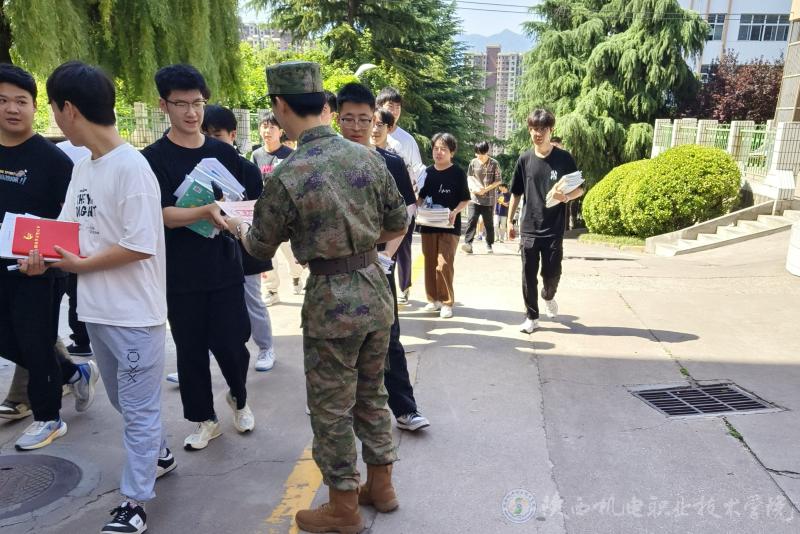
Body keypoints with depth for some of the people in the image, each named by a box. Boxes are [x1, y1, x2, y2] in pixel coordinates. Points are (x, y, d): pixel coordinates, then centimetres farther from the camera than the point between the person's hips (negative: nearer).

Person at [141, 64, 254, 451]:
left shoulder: (224, 152, 6)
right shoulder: (153, 158, -3)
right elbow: (162, 214, -14)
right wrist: (204, 213, -31)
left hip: (225, 267, 1)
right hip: (180, 274, -1)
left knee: (231, 344, 2)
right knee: (191, 350, 9)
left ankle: (238, 397, 33)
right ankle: (204, 419, 29)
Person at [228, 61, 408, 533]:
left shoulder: (288, 177, -16)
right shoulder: (368, 156, -2)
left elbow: (260, 249, -2)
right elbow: (398, 225, 7)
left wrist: (237, 226, 19)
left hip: (332, 302, -6)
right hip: (376, 290, 6)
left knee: (332, 409, 11)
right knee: (372, 394, 21)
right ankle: (381, 485, 37)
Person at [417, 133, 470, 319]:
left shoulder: (458, 173, -4)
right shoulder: (428, 172, 7)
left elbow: (465, 200, -2)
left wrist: (455, 212, -19)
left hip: (449, 225, -4)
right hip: (428, 224, 5)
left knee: (444, 264, -12)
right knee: (430, 263, 8)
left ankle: (447, 302, 1)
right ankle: (433, 299, 20)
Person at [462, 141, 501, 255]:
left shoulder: (494, 163, -4)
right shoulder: (473, 163, 5)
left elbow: (498, 181, -2)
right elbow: (469, 177, 10)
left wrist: (486, 189, -14)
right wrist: (473, 187, -9)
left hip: (489, 199, -1)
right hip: (474, 198, 1)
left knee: (489, 223, 6)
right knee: (472, 220, -12)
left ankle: (489, 245, 18)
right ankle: (468, 243, -17)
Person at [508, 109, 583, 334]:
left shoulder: (564, 158, -4)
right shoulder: (525, 159, 2)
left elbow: (580, 189, 1)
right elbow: (516, 193, 11)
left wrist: (566, 197, -21)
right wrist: (509, 221, 10)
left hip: (554, 229, -1)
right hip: (529, 228, 2)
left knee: (552, 273, 2)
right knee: (528, 275, 3)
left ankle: (548, 296, 36)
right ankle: (532, 317, 17)